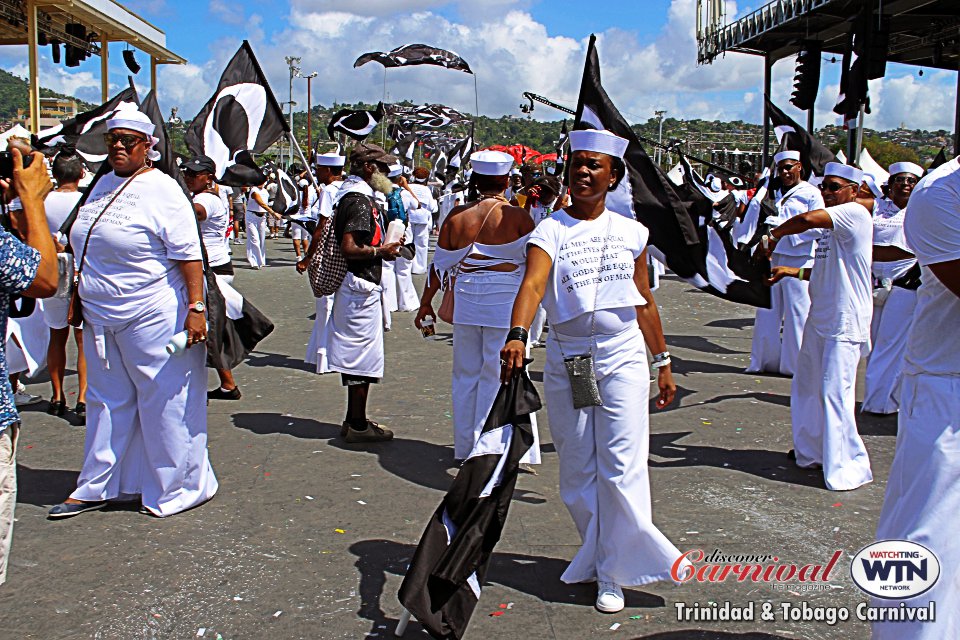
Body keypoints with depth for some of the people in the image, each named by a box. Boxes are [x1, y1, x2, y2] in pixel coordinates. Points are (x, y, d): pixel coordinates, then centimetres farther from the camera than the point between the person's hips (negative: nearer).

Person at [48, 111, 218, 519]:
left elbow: (188, 254, -17)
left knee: (165, 402, 1)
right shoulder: (103, 185, 13)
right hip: (101, 317, 8)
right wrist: (81, 293, 20)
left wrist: (196, 306, -23)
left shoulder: (161, 190, -11)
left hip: (152, 314, -8)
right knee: (108, 401, 16)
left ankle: (178, 488, 15)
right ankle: (97, 487, 28)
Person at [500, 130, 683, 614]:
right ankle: (595, 556, 31)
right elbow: (532, 284, -23)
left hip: (623, 356, 1)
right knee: (577, 470, 10)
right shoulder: (550, 232, -4)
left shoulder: (631, 233, 5)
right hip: (566, 359, 0)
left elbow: (645, 303, 13)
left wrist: (663, 363, 13)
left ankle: (612, 573, 12)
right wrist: (517, 335, -41)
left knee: (621, 467, -3)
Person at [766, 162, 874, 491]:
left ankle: (848, 467, -2)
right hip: (820, 317, 10)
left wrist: (775, 235, -11)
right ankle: (811, 451, 33)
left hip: (845, 322, -10)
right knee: (806, 386, 17)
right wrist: (790, 271, 15)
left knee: (835, 392, -11)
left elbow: (806, 220, -27)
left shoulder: (856, 213, -12)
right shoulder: (832, 223, 18)